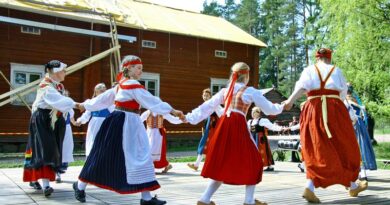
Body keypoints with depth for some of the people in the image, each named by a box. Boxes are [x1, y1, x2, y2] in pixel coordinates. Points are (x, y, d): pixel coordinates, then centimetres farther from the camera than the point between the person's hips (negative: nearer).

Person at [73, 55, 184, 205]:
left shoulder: (119, 86, 16)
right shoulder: (133, 86, -11)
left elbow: (103, 98, 23)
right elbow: (151, 101, -17)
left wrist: (84, 105, 35)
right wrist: (173, 111, -17)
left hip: (118, 122, 10)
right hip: (126, 123, -10)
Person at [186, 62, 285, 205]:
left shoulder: (225, 91, 17)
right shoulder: (250, 91, 4)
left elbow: (206, 107, 15)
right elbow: (269, 108, 10)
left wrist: (189, 118, 19)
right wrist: (281, 107, 30)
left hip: (224, 125, 5)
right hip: (238, 126, -5)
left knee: (222, 162, 12)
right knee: (252, 161, 11)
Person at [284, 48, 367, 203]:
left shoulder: (309, 70, 9)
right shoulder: (336, 70, 11)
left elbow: (302, 87, -9)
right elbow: (343, 93, 13)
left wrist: (290, 100, -15)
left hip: (313, 111, 1)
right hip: (334, 110, -1)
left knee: (318, 150, 3)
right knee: (345, 149, 13)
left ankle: (310, 188, -14)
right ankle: (353, 186, 27)